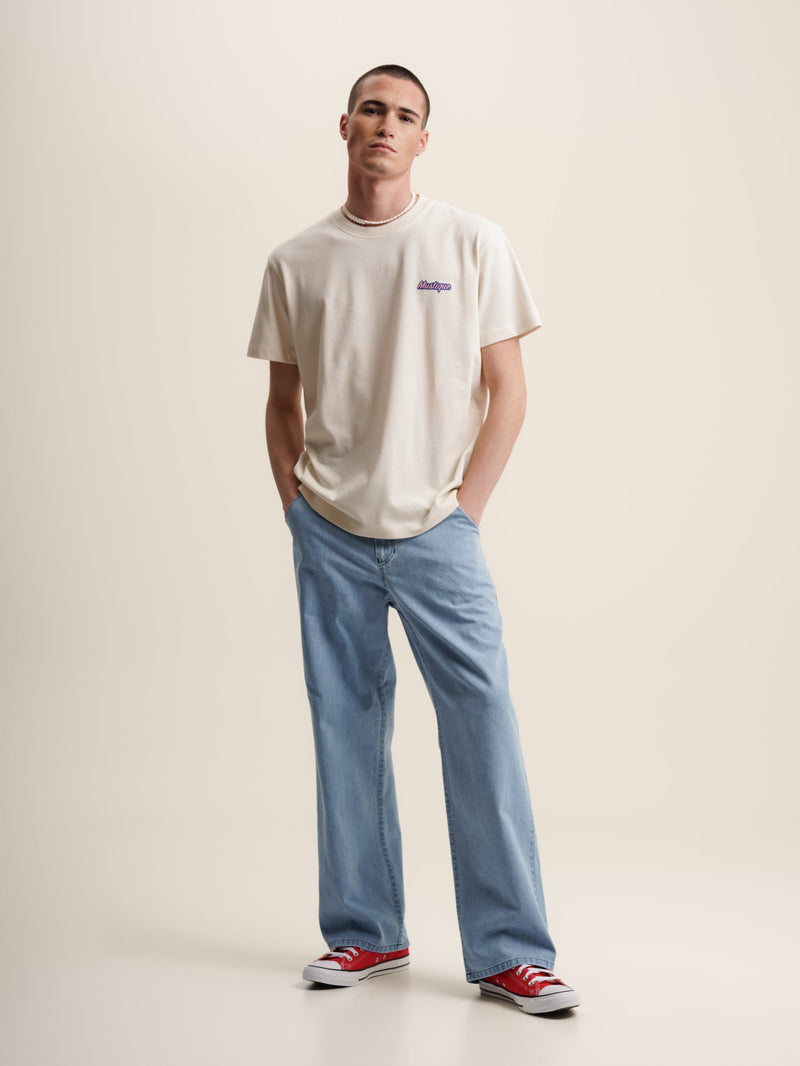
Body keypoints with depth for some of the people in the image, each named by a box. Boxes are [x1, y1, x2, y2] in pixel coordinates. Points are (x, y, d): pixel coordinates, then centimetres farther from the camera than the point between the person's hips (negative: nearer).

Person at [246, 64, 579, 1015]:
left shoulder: (471, 244, 2)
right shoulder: (296, 261, 9)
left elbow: (507, 392, 3)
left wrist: (465, 506, -5)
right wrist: (296, 508, 6)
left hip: (437, 531, -2)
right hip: (329, 534, 2)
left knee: (482, 725, -8)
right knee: (346, 732, 7)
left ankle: (510, 950, -1)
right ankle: (365, 933, 19)